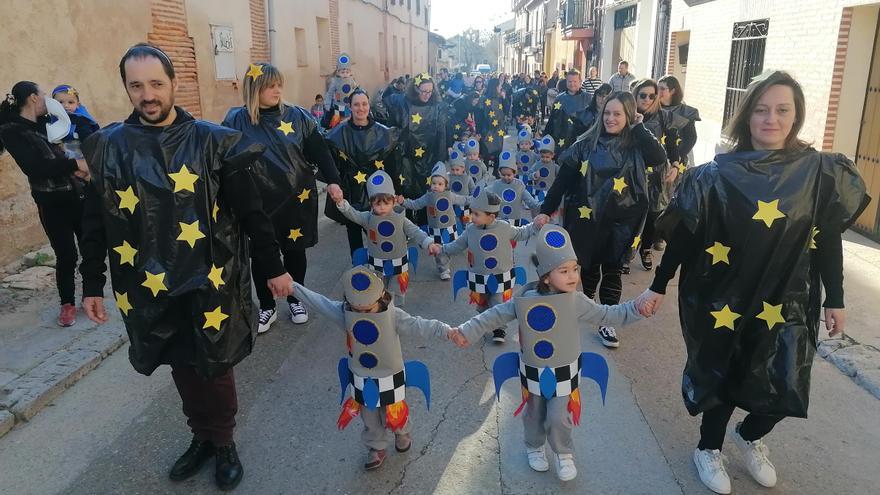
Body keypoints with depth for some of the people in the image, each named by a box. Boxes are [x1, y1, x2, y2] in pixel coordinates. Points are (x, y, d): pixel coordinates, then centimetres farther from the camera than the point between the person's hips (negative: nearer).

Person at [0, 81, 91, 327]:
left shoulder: (45, 123, 9)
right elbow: (35, 168, -21)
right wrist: (74, 164, -22)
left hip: (78, 195, 6)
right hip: (53, 204, -5)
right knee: (66, 256, 0)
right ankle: (67, 304, 19)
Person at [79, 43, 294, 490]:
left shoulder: (212, 141, -6)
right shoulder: (107, 147, 1)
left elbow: (250, 211, -3)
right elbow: (95, 223, 8)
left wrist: (274, 267, -1)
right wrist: (92, 285, 10)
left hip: (209, 285, -2)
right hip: (148, 292, 3)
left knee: (214, 369, 10)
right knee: (183, 370, 16)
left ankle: (223, 441, 32)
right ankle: (202, 435, 38)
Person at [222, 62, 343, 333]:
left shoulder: (297, 115, -2)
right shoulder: (236, 120, -5)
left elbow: (319, 151, -1)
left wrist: (332, 181, -13)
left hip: (297, 197, 1)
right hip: (258, 202, 0)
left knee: (295, 251, 13)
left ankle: (295, 300, 33)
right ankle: (267, 307, 27)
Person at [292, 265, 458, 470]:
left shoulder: (392, 314, -23)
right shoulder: (344, 313, -15)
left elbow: (418, 325, -29)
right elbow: (319, 303, -13)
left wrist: (447, 331, -41)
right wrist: (294, 288, -19)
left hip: (389, 380, -2)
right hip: (361, 380, 3)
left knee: (394, 416, 19)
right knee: (370, 419, 22)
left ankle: (403, 432, 53)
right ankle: (377, 447, 49)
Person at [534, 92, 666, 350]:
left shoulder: (636, 146, -3)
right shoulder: (587, 145, -3)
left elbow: (659, 158, -23)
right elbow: (563, 180, -2)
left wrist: (639, 128, -14)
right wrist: (546, 210, -5)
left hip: (621, 220, 0)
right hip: (587, 217, 0)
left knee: (612, 269, 8)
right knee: (589, 264, 15)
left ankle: (606, 320, 20)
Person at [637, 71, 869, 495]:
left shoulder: (820, 171, -3)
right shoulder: (718, 174, -9)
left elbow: (828, 240, 3)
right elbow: (684, 235, -6)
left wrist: (835, 300, 5)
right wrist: (658, 286, -5)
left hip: (786, 302, 2)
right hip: (724, 299, -2)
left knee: (784, 386, 5)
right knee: (721, 377, 10)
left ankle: (749, 437, 38)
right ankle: (709, 449, 37)